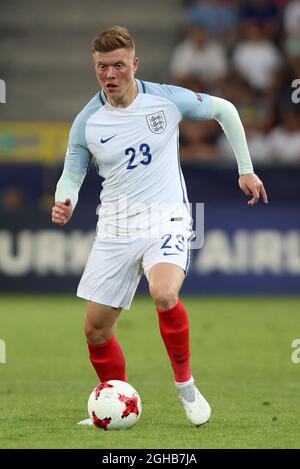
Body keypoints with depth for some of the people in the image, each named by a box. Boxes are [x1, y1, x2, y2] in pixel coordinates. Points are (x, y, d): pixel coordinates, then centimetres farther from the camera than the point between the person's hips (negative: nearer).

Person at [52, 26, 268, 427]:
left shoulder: (167, 99, -7)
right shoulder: (87, 122, -2)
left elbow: (224, 110, 9)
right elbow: (72, 174, 10)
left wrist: (246, 170, 11)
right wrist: (65, 203, -13)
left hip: (165, 220, -3)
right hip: (114, 228, 3)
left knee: (164, 295, -32)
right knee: (96, 330, 3)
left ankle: (186, 386, -11)